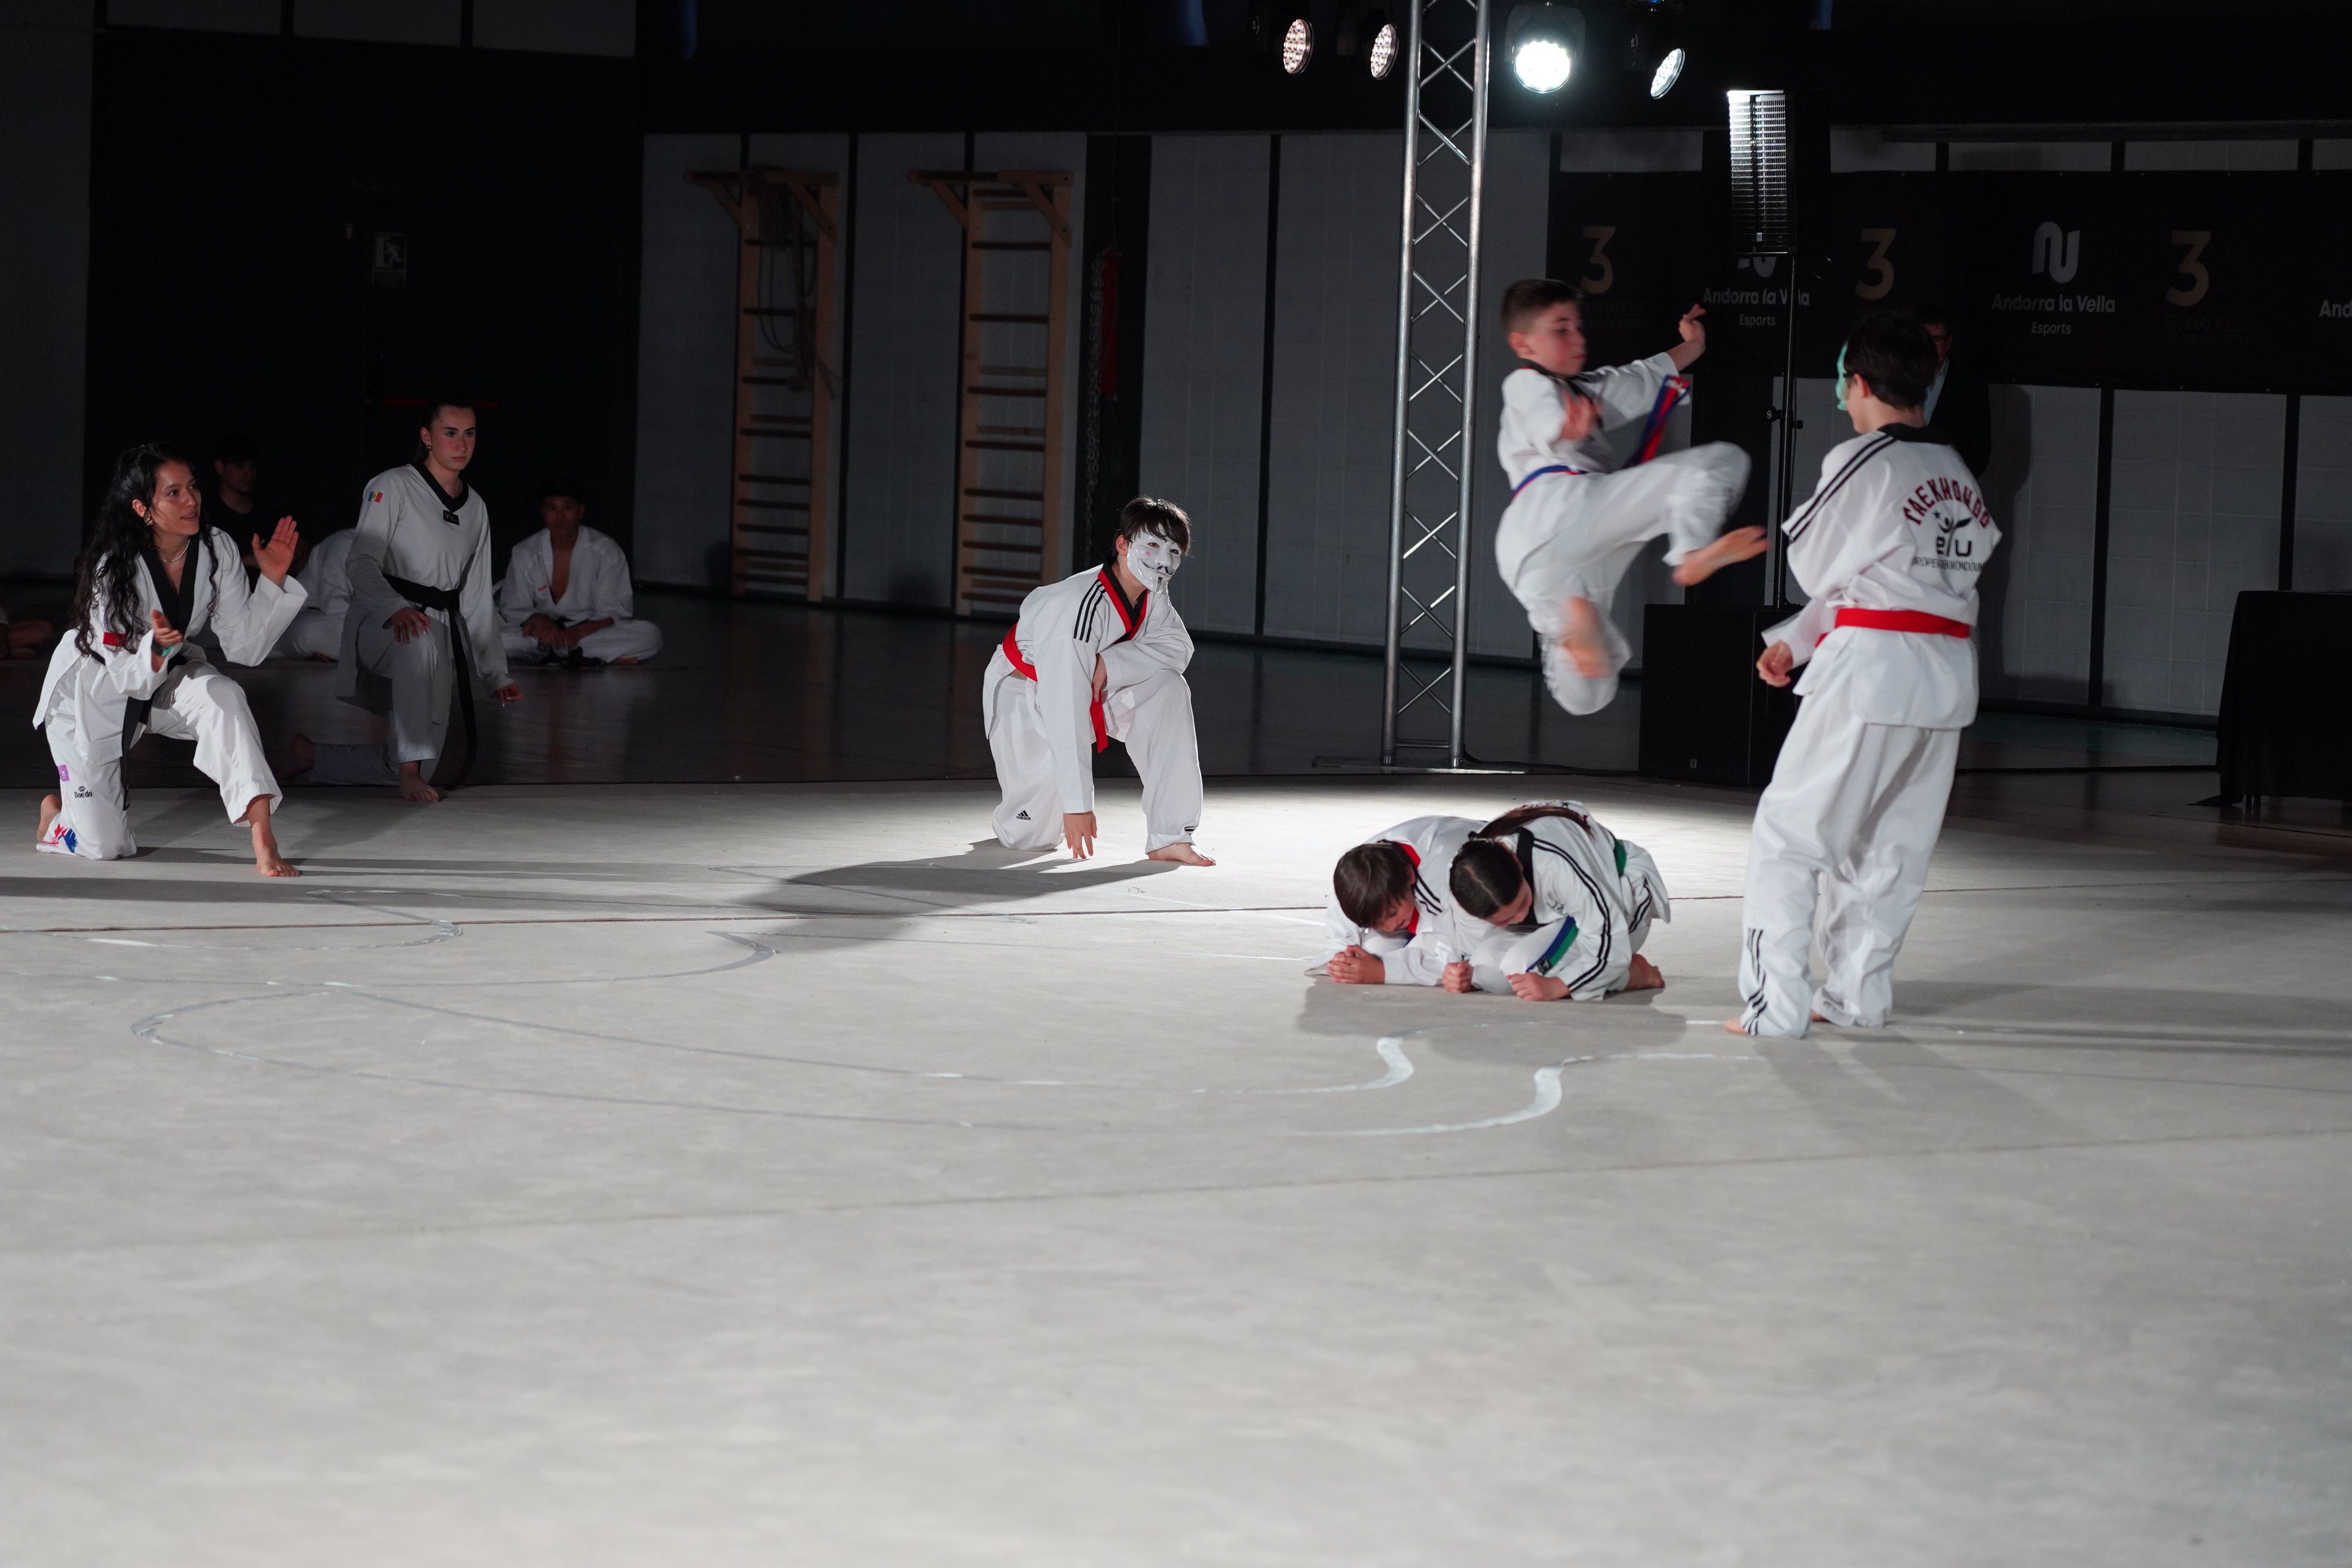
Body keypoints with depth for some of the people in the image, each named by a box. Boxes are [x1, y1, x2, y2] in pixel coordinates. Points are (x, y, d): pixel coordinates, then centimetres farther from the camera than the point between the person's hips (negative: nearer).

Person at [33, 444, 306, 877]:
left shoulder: (216, 550, -18)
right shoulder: (112, 568, -31)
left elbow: (245, 648, -16)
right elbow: (128, 676, -27)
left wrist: (273, 580, -27)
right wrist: (157, 647, -49)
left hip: (167, 676, 3)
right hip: (93, 691, -3)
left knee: (223, 699, -34)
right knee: (104, 847, -3)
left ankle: (263, 840, -39)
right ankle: (58, 810, 35)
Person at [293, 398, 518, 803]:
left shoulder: (475, 508, 14)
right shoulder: (392, 487, -5)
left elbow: (477, 599, 18)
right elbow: (361, 561, -16)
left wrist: (496, 675, 13)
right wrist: (397, 609, -35)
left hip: (444, 629, 7)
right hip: (380, 625, -7)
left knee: (411, 766, 2)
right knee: (421, 643, -44)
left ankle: (310, 756, 26)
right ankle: (410, 774, -39)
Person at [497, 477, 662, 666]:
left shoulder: (605, 551, -3)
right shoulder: (524, 553, 2)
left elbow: (614, 612, -6)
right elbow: (513, 607, 1)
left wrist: (579, 632, -25)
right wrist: (538, 621, -23)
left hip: (591, 630, -1)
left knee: (650, 635, -28)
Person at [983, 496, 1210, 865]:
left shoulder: (1151, 596, -10)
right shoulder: (1077, 607, -35)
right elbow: (1066, 711, -37)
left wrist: (1109, 663, -31)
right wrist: (1077, 805, -38)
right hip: (1025, 693, -6)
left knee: (1167, 687, -19)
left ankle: (1170, 837, -17)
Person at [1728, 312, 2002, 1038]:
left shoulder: (1861, 463, -12)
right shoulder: (1959, 475, 14)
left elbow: (1816, 566, -3)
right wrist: (1793, 640, 16)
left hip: (1870, 670, -8)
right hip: (1949, 675, 8)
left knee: (1788, 836, 0)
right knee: (1889, 843, 17)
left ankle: (1774, 1004, -2)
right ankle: (1858, 995, 23)